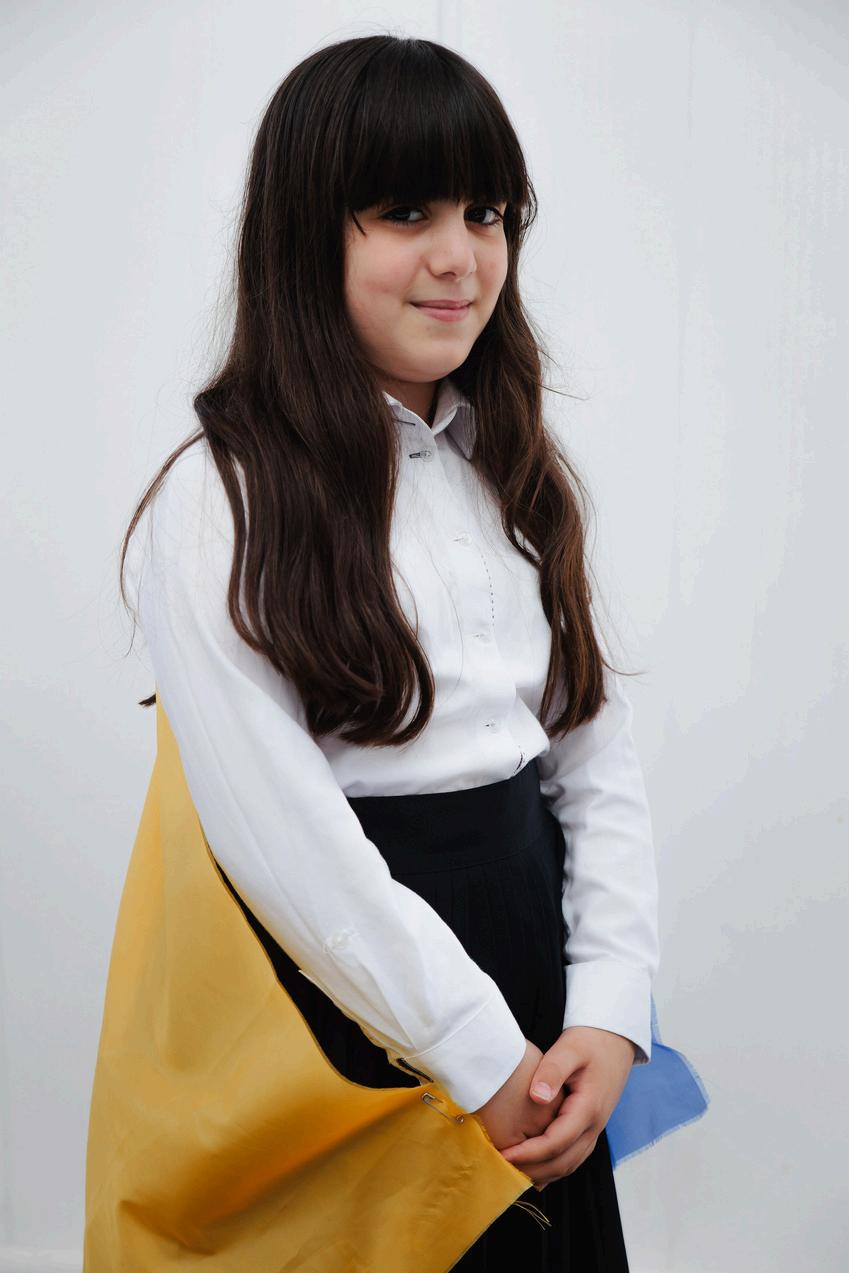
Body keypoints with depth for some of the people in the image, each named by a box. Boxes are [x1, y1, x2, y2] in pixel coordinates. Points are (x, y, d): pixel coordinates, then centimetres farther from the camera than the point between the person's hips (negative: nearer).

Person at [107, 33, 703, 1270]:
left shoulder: (521, 472, 6)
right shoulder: (221, 502, -14)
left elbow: (599, 760, 3)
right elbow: (282, 839, -18)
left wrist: (611, 1016, -7)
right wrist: (482, 1058, -13)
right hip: (343, 1005, -5)